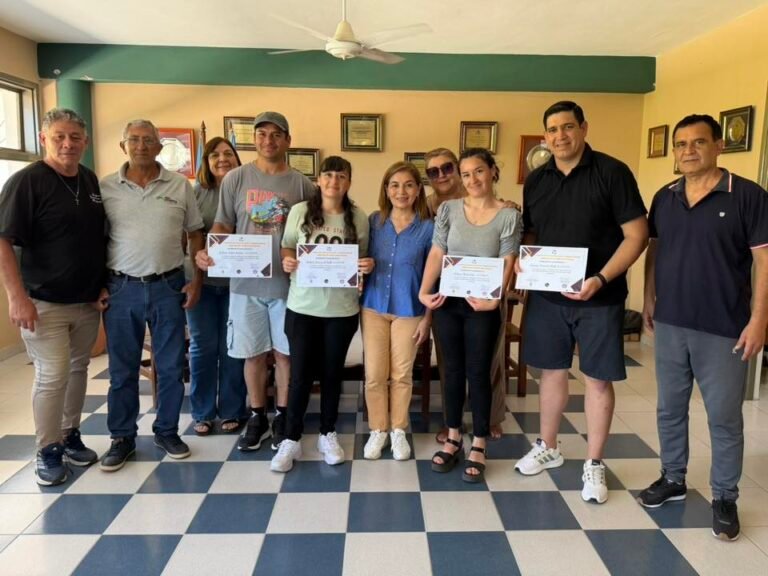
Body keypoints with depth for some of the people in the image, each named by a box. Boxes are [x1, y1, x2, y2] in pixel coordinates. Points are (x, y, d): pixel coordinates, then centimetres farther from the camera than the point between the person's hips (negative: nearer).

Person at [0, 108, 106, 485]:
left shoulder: (91, 181, 8)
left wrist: (105, 285, 11)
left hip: (88, 301, 6)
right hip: (44, 303, -6)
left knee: (77, 370, 14)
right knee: (52, 377, -4)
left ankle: (70, 436, 30)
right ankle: (48, 451, 13)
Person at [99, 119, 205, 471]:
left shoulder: (180, 185, 3)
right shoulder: (105, 188, 2)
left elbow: (196, 234, 7)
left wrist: (197, 280, 0)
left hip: (168, 286, 1)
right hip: (121, 287, 0)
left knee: (171, 366, 8)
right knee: (122, 369, 8)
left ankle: (166, 431, 24)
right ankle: (122, 438, 23)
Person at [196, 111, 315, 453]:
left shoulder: (302, 184, 1)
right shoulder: (235, 179, 3)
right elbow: (223, 225, 5)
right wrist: (208, 252, -15)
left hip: (288, 282, 0)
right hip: (246, 282, 1)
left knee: (285, 352, 9)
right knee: (253, 353, 10)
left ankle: (282, 417, 26)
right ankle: (257, 417, 27)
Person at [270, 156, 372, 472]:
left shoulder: (359, 217, 1)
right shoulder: (299, 211, -1)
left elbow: (362, 259, 9)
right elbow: (287, 247, 7)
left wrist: (367, 265, -13)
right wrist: (287, 261, -14)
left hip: (342, 308, 1)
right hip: (302, 306, -1)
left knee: (332, 372, 13)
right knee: (300, 374, 4)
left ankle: (328, 434, 30)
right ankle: (291, 440, 20)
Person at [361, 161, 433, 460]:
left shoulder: (428, 228, -6)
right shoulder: (374, 221, -1)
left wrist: (428, 316, -4)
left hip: (409, 310, -1)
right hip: (374, 306, 2)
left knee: (402, 374, 10)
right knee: (374, 374, 5)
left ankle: (398, 430, 29)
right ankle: (377, 430, 24)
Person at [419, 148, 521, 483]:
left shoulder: (509, 216, -3)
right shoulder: (448, 209, 3)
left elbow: (507, 264, -9)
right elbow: (436, 254, 0)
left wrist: (494, 298, -22)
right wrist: (424, 291, -11)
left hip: (483, 306, -2)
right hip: (447, 302, 3)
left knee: (478, 373, 5)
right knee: (453, 370, 12)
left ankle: (478, 447, 19)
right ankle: (453, 439, 27)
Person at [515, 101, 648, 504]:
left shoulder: (612, 172, -8)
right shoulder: (536, 180, 7)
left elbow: (637, 234, -10)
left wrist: (601, 279, -21)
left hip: (598, 298, -4)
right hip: (547, 295, 4)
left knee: (597, 379, 5)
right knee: (551, 371, 14)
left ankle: (594, 465, 21)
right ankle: (547, 448, 32)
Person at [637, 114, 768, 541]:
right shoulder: (664, 198, 7)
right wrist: (649, 300, 10)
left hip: (724, 329, -4)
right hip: (670, 324, 5)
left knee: (725, 417, 7)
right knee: (670, 409, 15)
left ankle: (725, 498, 23)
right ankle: (673, 479, 33)